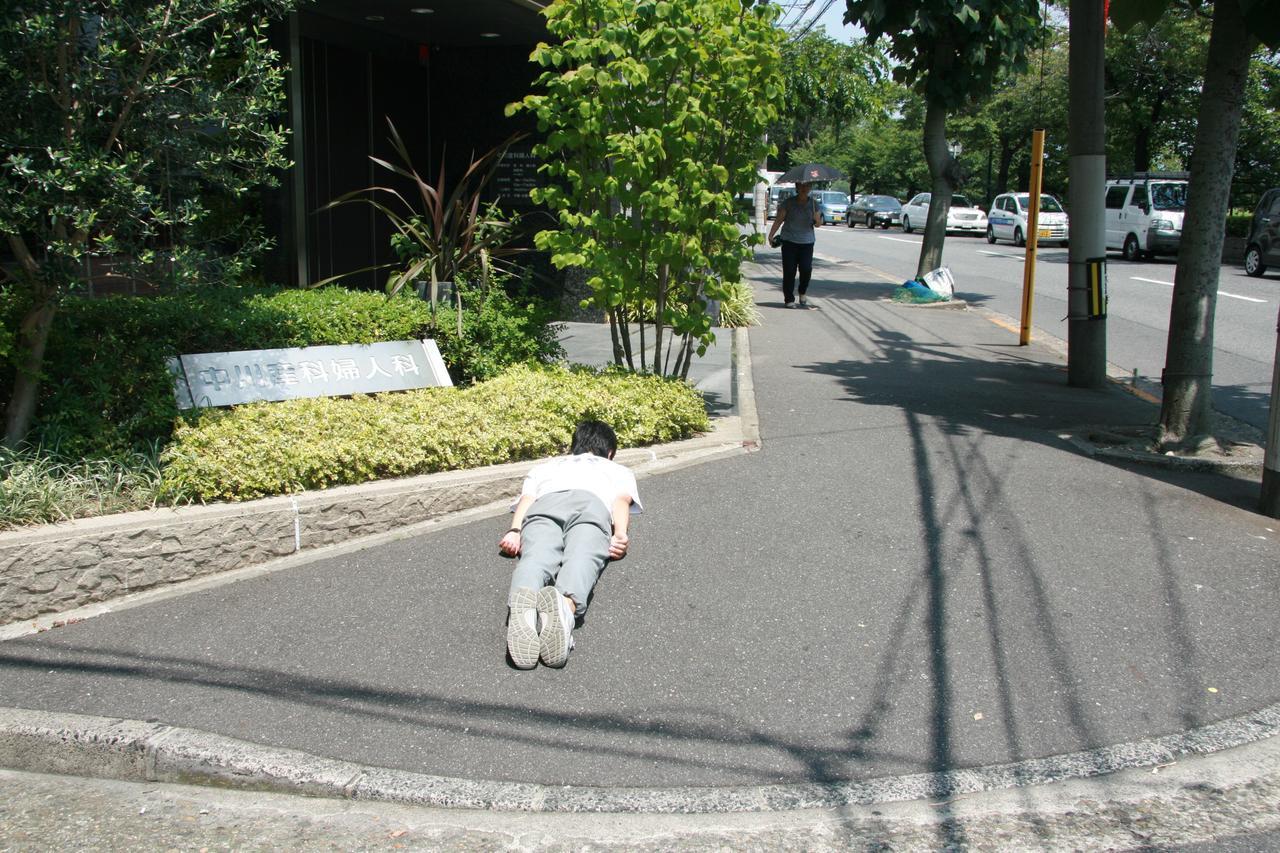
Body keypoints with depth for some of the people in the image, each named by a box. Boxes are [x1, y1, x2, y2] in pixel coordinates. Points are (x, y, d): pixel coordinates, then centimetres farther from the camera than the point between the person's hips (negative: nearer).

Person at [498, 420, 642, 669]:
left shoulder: (543, 466, 44)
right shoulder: (620, 470, 41)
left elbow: (526, 498, 23)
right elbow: (622, 500, 18)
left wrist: (515, 531, 8)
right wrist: (620, 534, 2)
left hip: (545, 503, 1)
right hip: (593, 502, -1)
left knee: (536, 557, -25)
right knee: (582, 558, -27)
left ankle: (522, 606, -60)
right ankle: (565, 607, -62)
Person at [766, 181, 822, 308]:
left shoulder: (814, 203, 6)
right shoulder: (788, 202, -1)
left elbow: (818, 224, 9)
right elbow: (779, 220, 2)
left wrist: (817, 220, -14)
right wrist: (771, 235, -8)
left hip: (807, 242, 1)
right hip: (789, 241, -1)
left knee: (806, 269, -11)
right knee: (789, 271, -4)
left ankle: (802, 294, 14)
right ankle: (789, 299, 4)